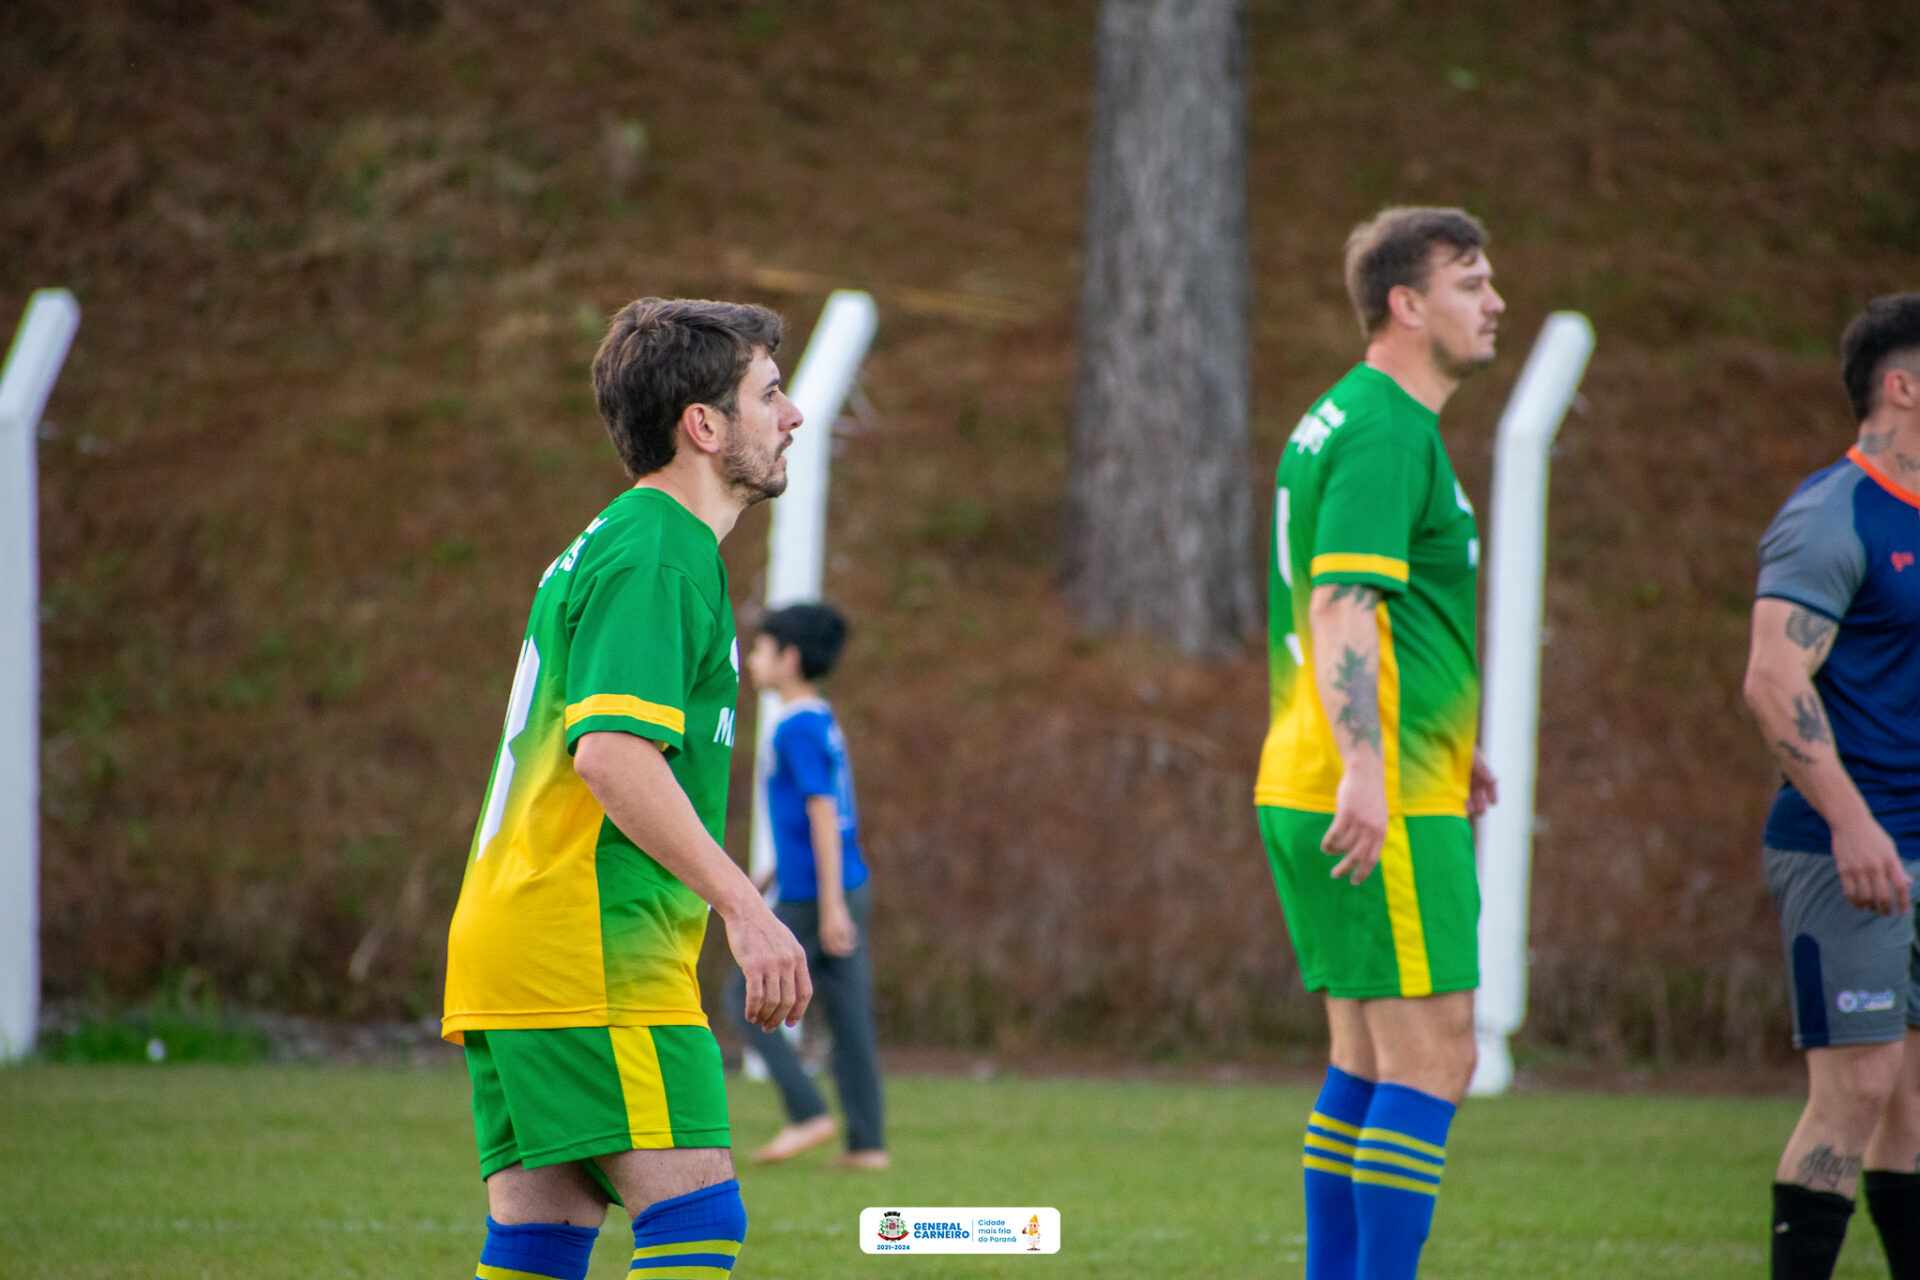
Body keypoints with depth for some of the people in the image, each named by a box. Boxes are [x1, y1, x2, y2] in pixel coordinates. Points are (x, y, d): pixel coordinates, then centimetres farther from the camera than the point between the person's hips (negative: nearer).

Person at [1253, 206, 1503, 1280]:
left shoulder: (1352, 420, 18)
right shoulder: (1387, 433, -13)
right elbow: (1342, 604, -24)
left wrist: (1444, 744, 36)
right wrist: (1365, 768, -32)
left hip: (1316, 788, 10)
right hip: (1384, 801, -10)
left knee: (1368, 1058, 13)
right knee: (1432, 1057, -8)